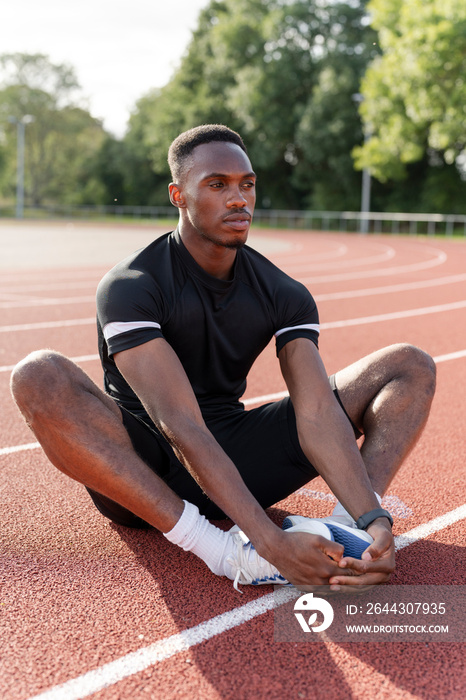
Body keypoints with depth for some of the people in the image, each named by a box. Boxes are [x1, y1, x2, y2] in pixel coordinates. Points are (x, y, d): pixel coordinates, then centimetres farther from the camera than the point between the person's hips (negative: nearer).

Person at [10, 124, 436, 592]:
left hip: (239, 457, 4)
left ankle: (347, 525, -29)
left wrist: (373, 519, -31)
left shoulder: (284, 295, 0)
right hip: (143, 467, -4)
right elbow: (181, 426, -28)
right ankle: (222, 549, -38)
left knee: (412, 367, -3)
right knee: (38, 376, -35)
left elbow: (317, 412, -14)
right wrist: (270, 539, -39)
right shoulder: (130, 287, -16)